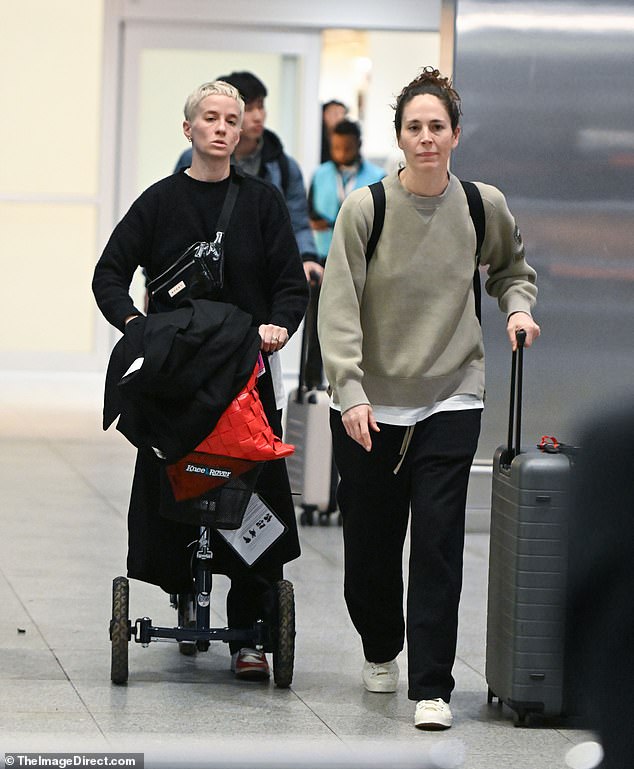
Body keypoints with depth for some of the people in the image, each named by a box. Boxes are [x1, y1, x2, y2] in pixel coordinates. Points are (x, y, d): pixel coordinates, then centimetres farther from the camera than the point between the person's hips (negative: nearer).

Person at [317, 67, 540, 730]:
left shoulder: (484, 207, 1)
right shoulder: (364, 208, -7)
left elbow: (511, 268, 23)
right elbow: (338, 305, -11)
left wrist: (518, 308, 2)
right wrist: (350, 390, -20)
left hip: (450, 398, 1)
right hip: (370, 403, 0)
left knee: (438, 544, -8)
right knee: (369, 543, 8)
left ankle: (432, 687, -3)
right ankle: (380, 650, 35)